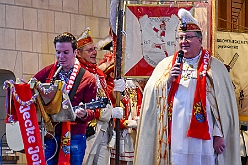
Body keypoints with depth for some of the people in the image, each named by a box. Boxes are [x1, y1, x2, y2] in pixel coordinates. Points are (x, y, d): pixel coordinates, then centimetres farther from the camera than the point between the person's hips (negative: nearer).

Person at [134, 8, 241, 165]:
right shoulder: (166, 64, 13)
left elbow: (224, 105, -2)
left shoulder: (215, 67, 4)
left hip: (201, 138, -2)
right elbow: (150, 93, 4)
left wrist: (219, 135, -7)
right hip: (174, 138, 2)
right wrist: (168, 80, -12)